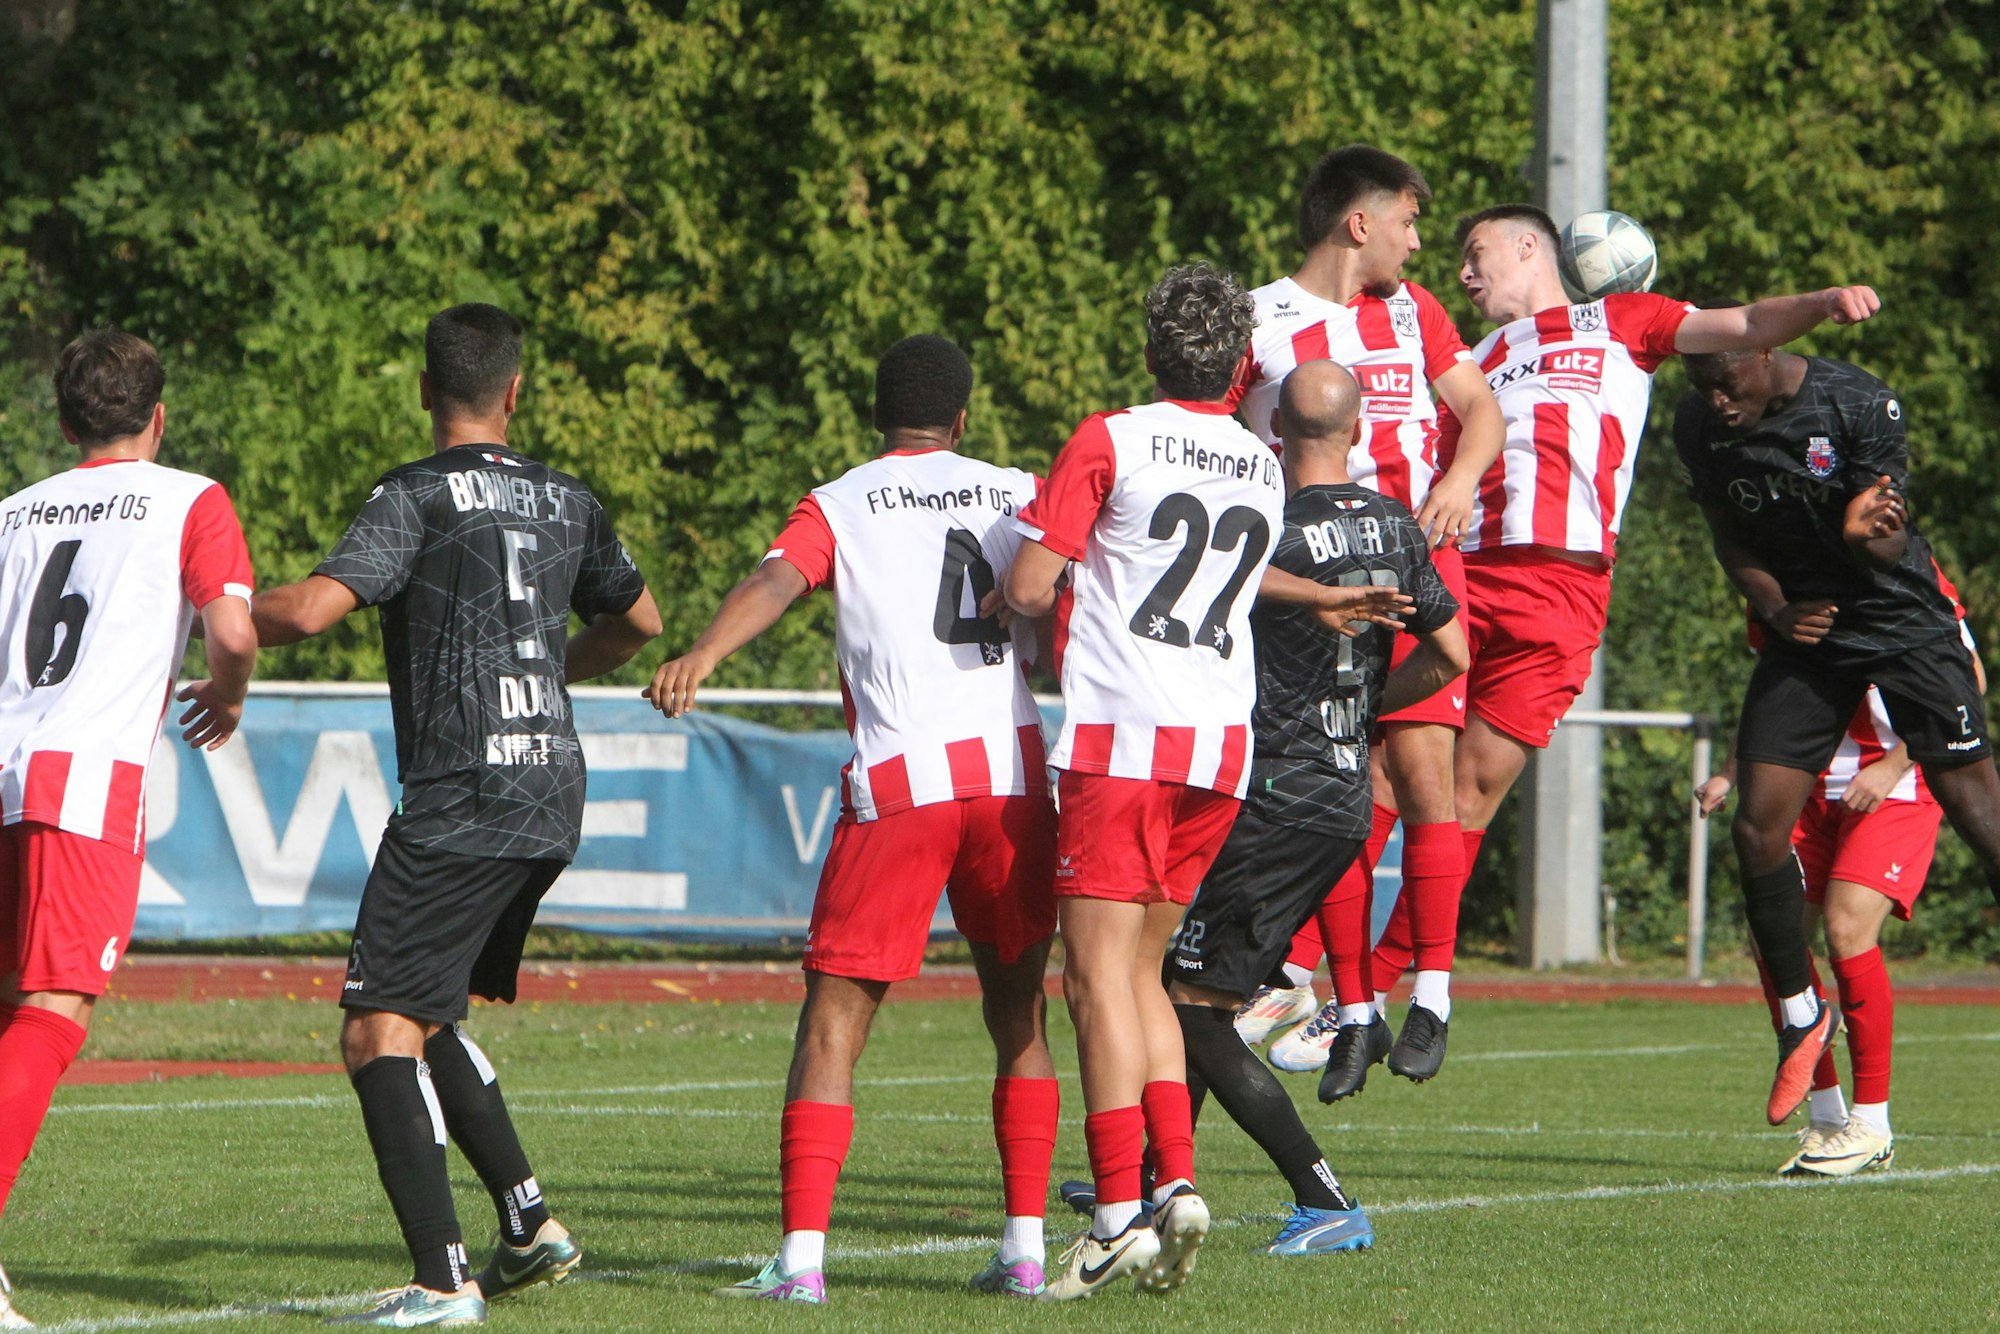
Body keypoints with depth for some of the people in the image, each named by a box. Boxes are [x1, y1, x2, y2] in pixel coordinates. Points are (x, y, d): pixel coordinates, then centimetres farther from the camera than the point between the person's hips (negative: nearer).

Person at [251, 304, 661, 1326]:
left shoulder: (416, 497, -8)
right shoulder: (566, 500, 13)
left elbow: (311, 608, -19)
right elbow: (637, 619, 30)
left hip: (459, 808, -8)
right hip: (553, 798, 8)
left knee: (378, 1034, -7)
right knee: (427, 1019, 22)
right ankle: (529, 1224, 15)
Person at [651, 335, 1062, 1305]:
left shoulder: (838, 506, 9)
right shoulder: (1017, 493, 17)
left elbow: (777, 579, -10)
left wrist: (702, 653, -26)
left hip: (898, 779, -2)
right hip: (1012, 769, 2)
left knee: (834, 1018, 0)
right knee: (1018, 1016, 16)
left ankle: (802, 1254, -11)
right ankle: (1025, 1248, 11)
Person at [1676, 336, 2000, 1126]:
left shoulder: (1857, 403, -19)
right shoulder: (1699, 426, -5)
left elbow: (1889, 547, -16)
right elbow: (1730, 539, 7)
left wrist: (1866, 532, -40)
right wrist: (1775, 608, -12)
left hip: (1901, 618, -4)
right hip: (1805, 627, 4)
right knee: (1759, 829, -6)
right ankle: (1801, 1017, 13)